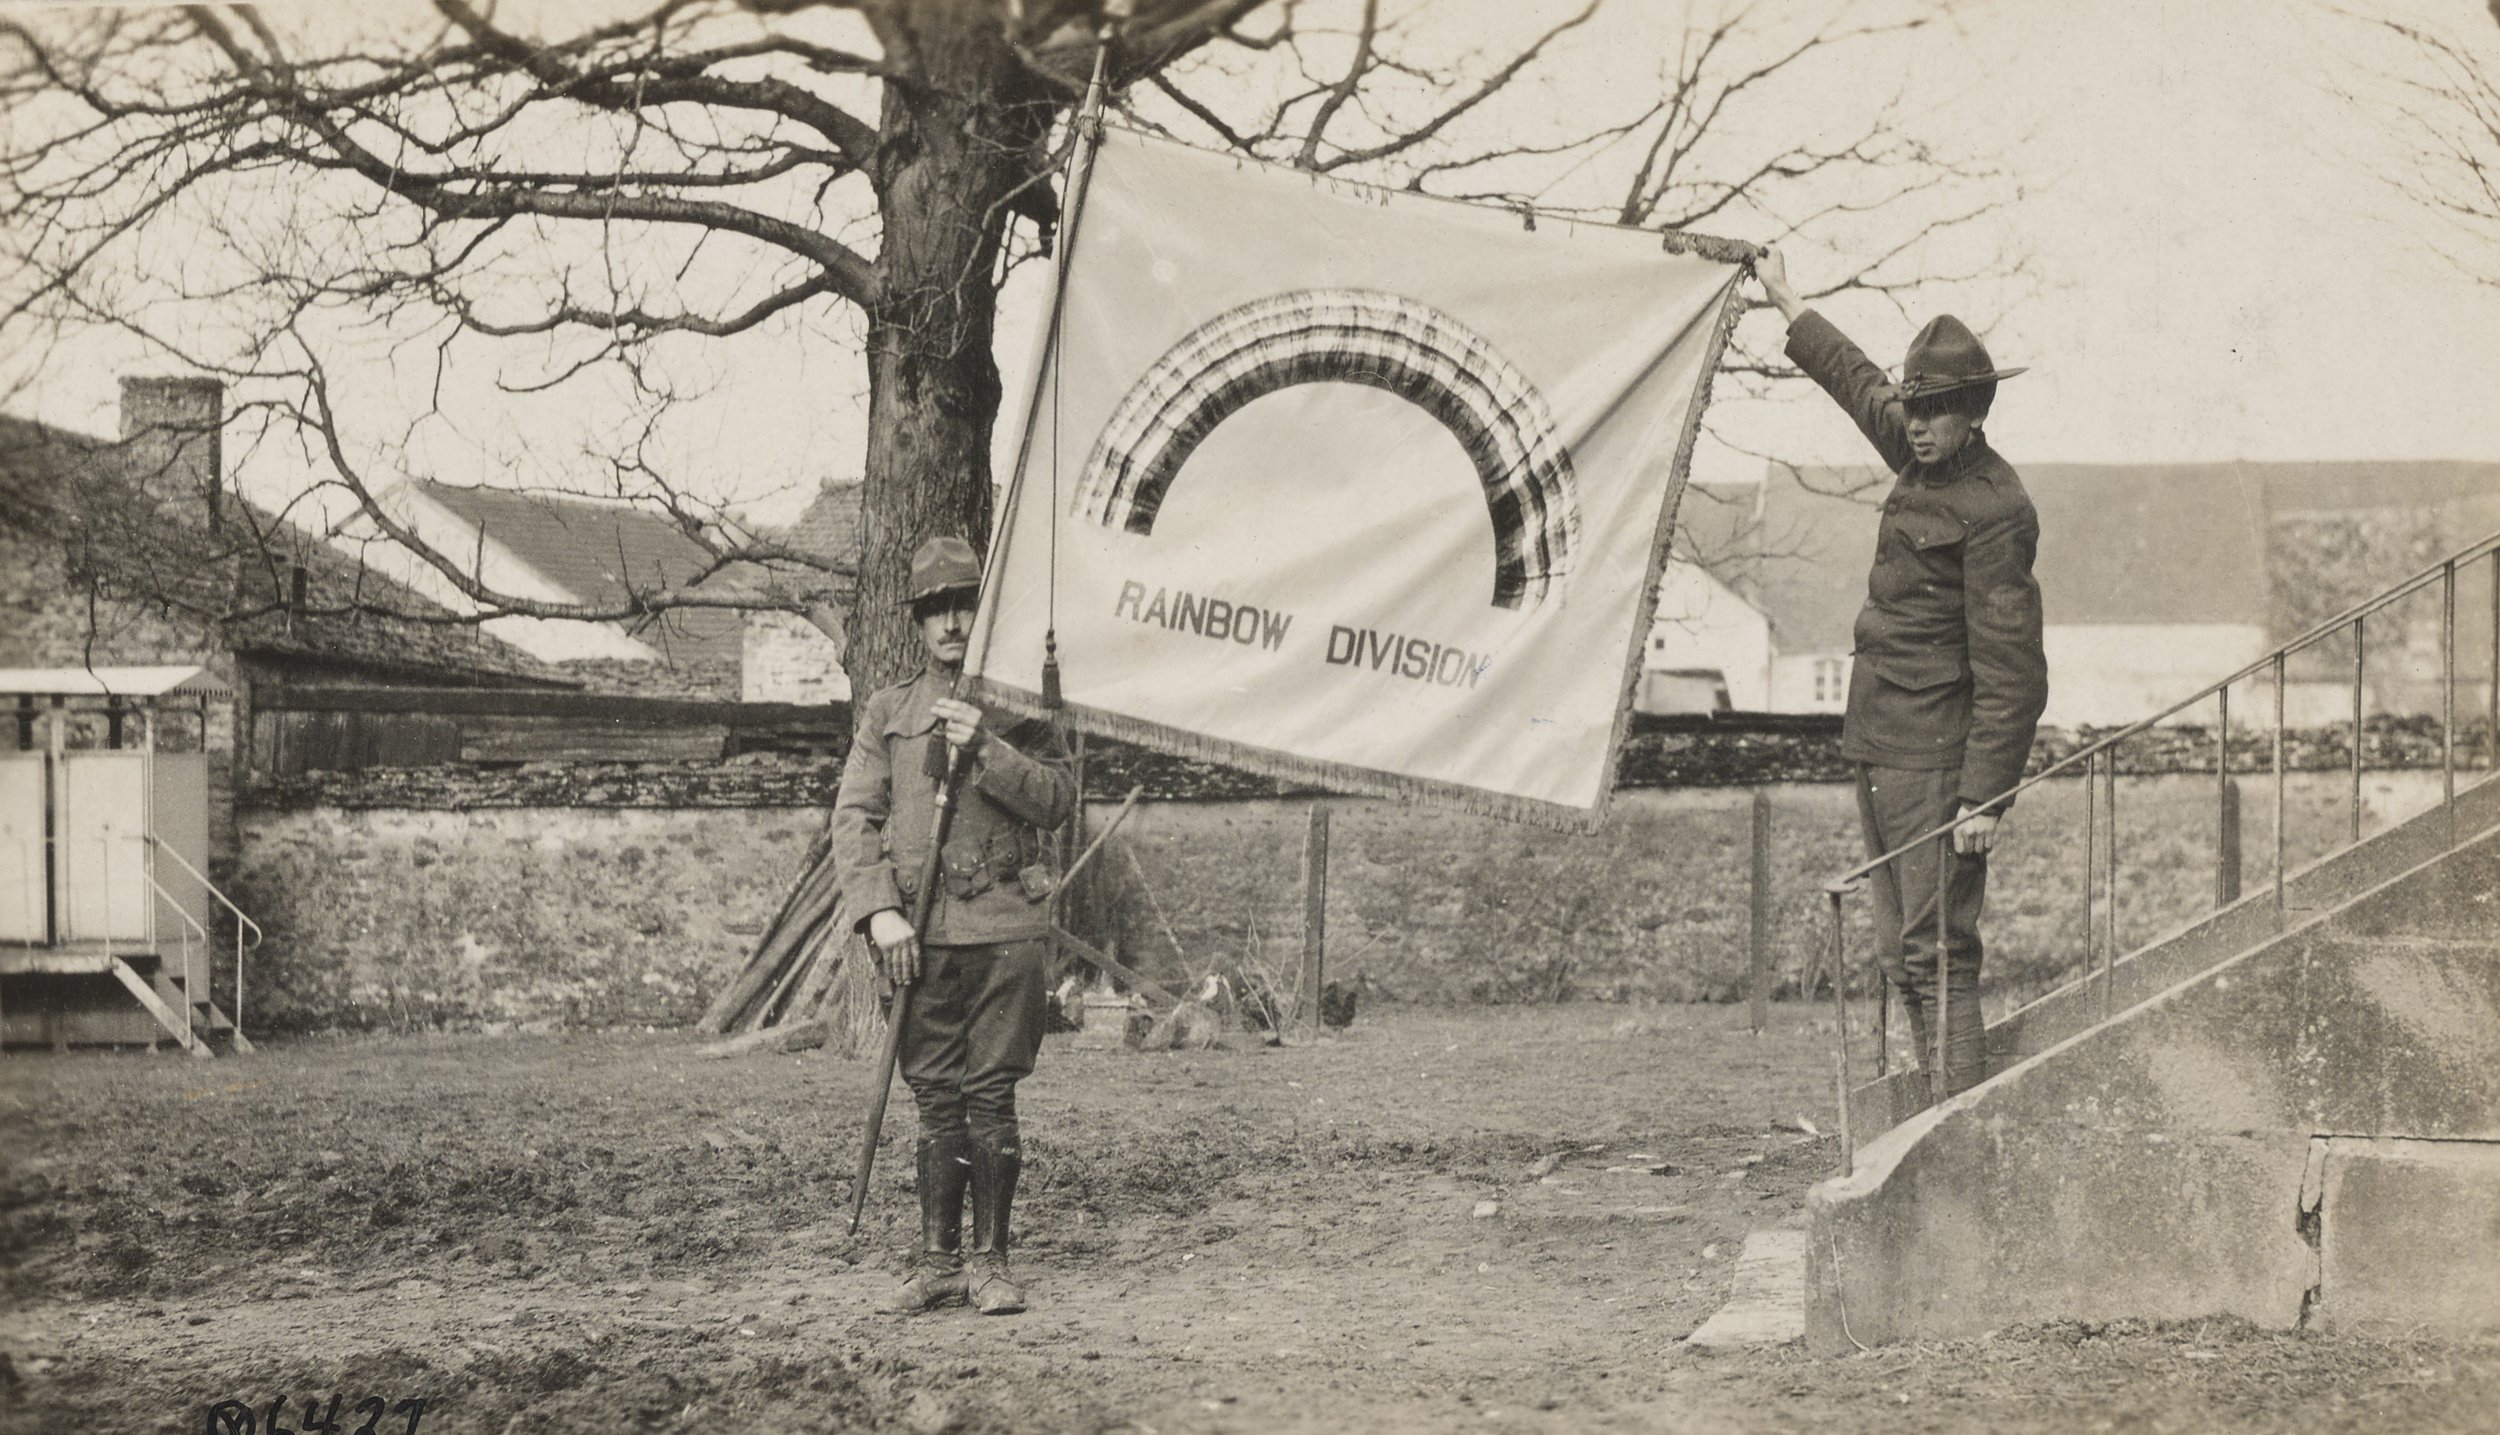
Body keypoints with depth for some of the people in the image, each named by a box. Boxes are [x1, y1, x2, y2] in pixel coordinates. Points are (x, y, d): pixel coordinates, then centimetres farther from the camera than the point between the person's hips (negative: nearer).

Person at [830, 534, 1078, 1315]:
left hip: (1008, 928, -1)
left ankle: (990, 1263, 6)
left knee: (992, 1098, -1)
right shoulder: (887, 712, 12)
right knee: (936, 1102, 3)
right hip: (923, 933, 1)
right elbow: (853, 817, 7)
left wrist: (986, 748, -15)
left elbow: (1058, 799, -1)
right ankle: (937, 1264, 9)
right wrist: (880, 911, -6)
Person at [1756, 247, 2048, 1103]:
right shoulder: (1921, 463, 11)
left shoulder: (1993, 510, -14)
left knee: (1938, 952, -13)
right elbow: (1859, 384, 32)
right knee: (1906, 957, 8)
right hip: (1880, 750, 9)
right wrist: (1786, 304, 44)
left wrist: (1984, 797, -22)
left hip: (1935, 762, -9)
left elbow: (2008, 670, -18)